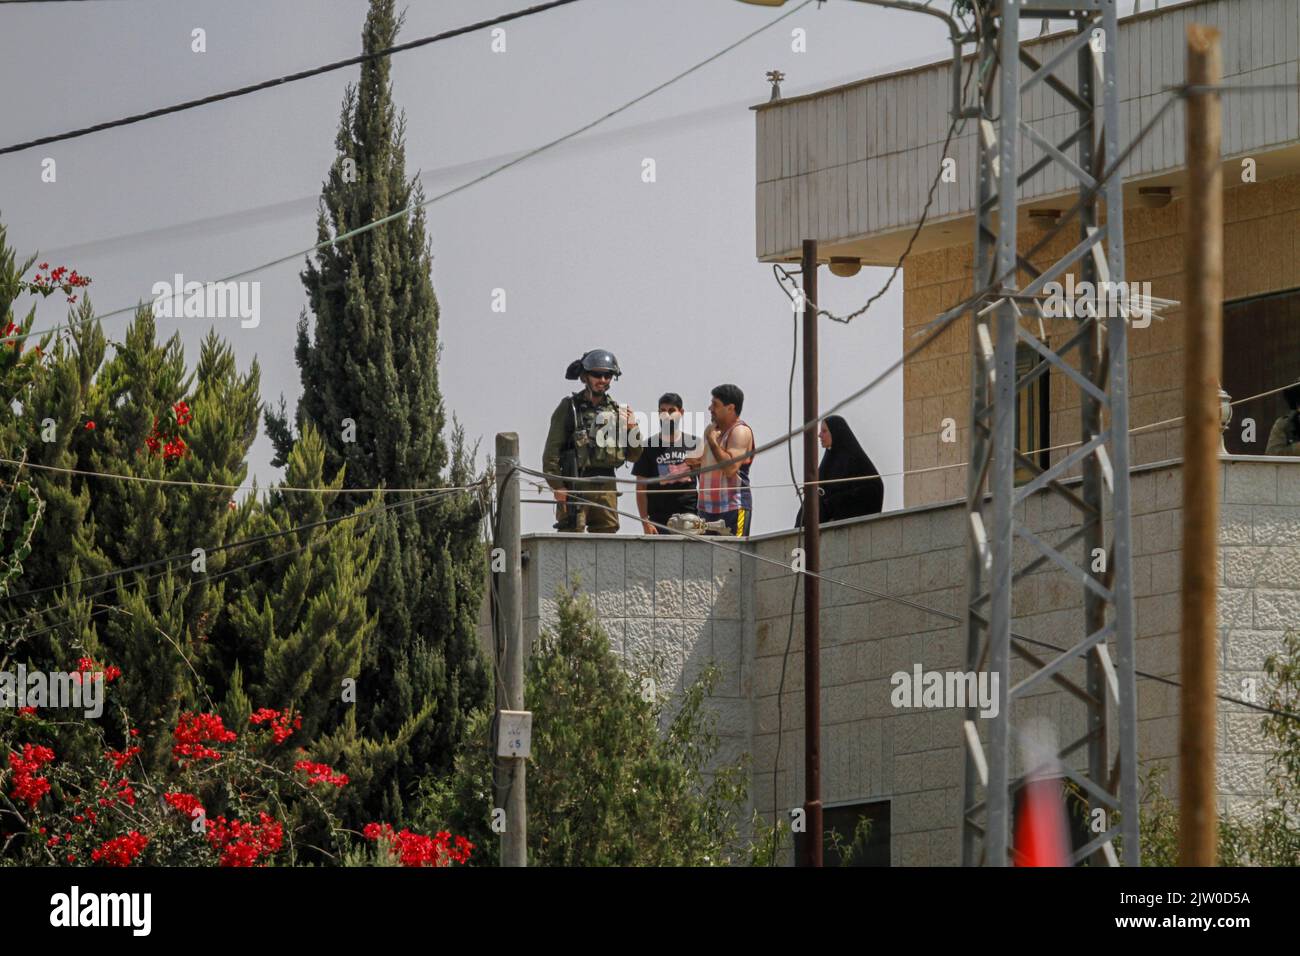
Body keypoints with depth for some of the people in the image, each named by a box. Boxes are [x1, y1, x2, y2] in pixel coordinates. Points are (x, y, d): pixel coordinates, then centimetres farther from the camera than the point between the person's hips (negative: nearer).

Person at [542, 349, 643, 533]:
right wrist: (557, 486, -13)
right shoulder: (569, 407, 1)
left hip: (606, 488, 5)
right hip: (575, 487, -5)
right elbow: (552, 451, -3)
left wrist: (632, 430, -1)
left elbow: (633, 456, 17)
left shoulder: (616, 411, 14)